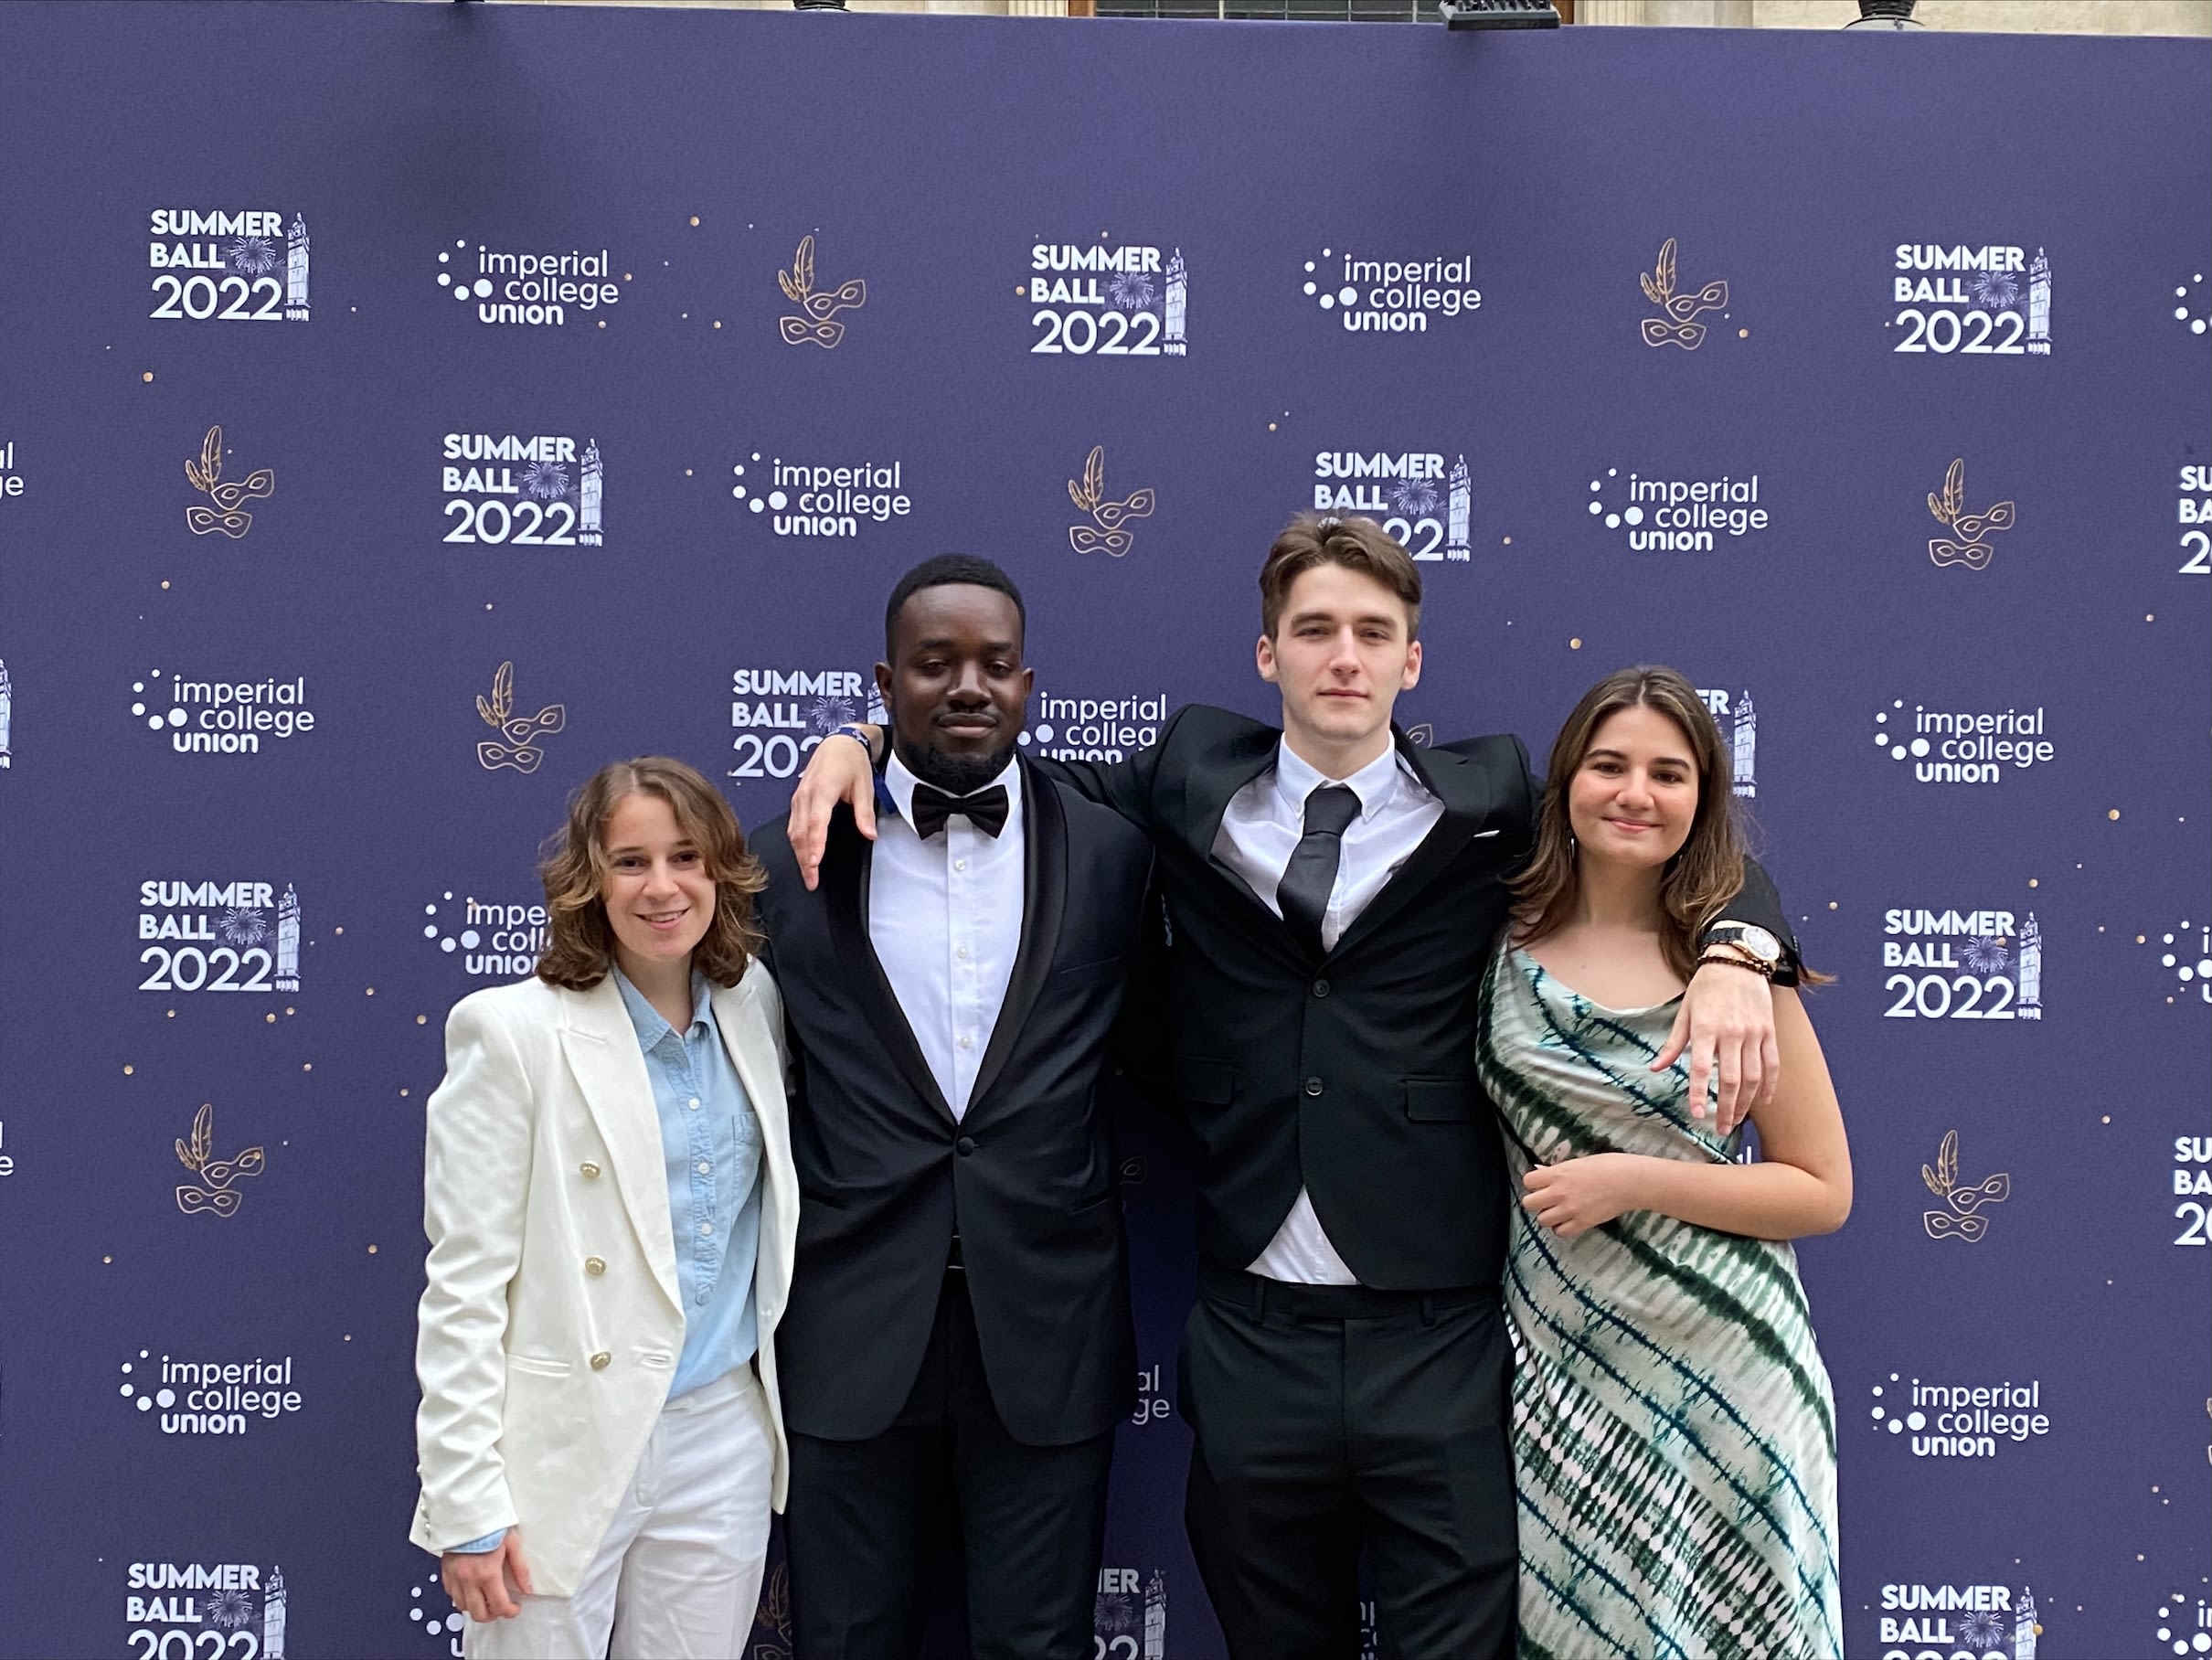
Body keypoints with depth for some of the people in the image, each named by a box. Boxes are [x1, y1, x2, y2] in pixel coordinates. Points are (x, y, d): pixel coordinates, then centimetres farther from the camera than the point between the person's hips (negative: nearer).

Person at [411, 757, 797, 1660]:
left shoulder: (754, 1009, 3)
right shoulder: (512, 1032, -10)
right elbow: (464, 1284, -10)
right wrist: (465, 1506, -12)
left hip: (724, 1443, 4)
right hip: (566, 1452, -4)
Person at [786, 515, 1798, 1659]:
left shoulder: (1488, 804, 2)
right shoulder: (1190, 787, 6)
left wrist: (1735, 954, -12)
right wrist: (867, 742, 8)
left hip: (1442, 1350, -2)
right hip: (1251, 1341, 2)